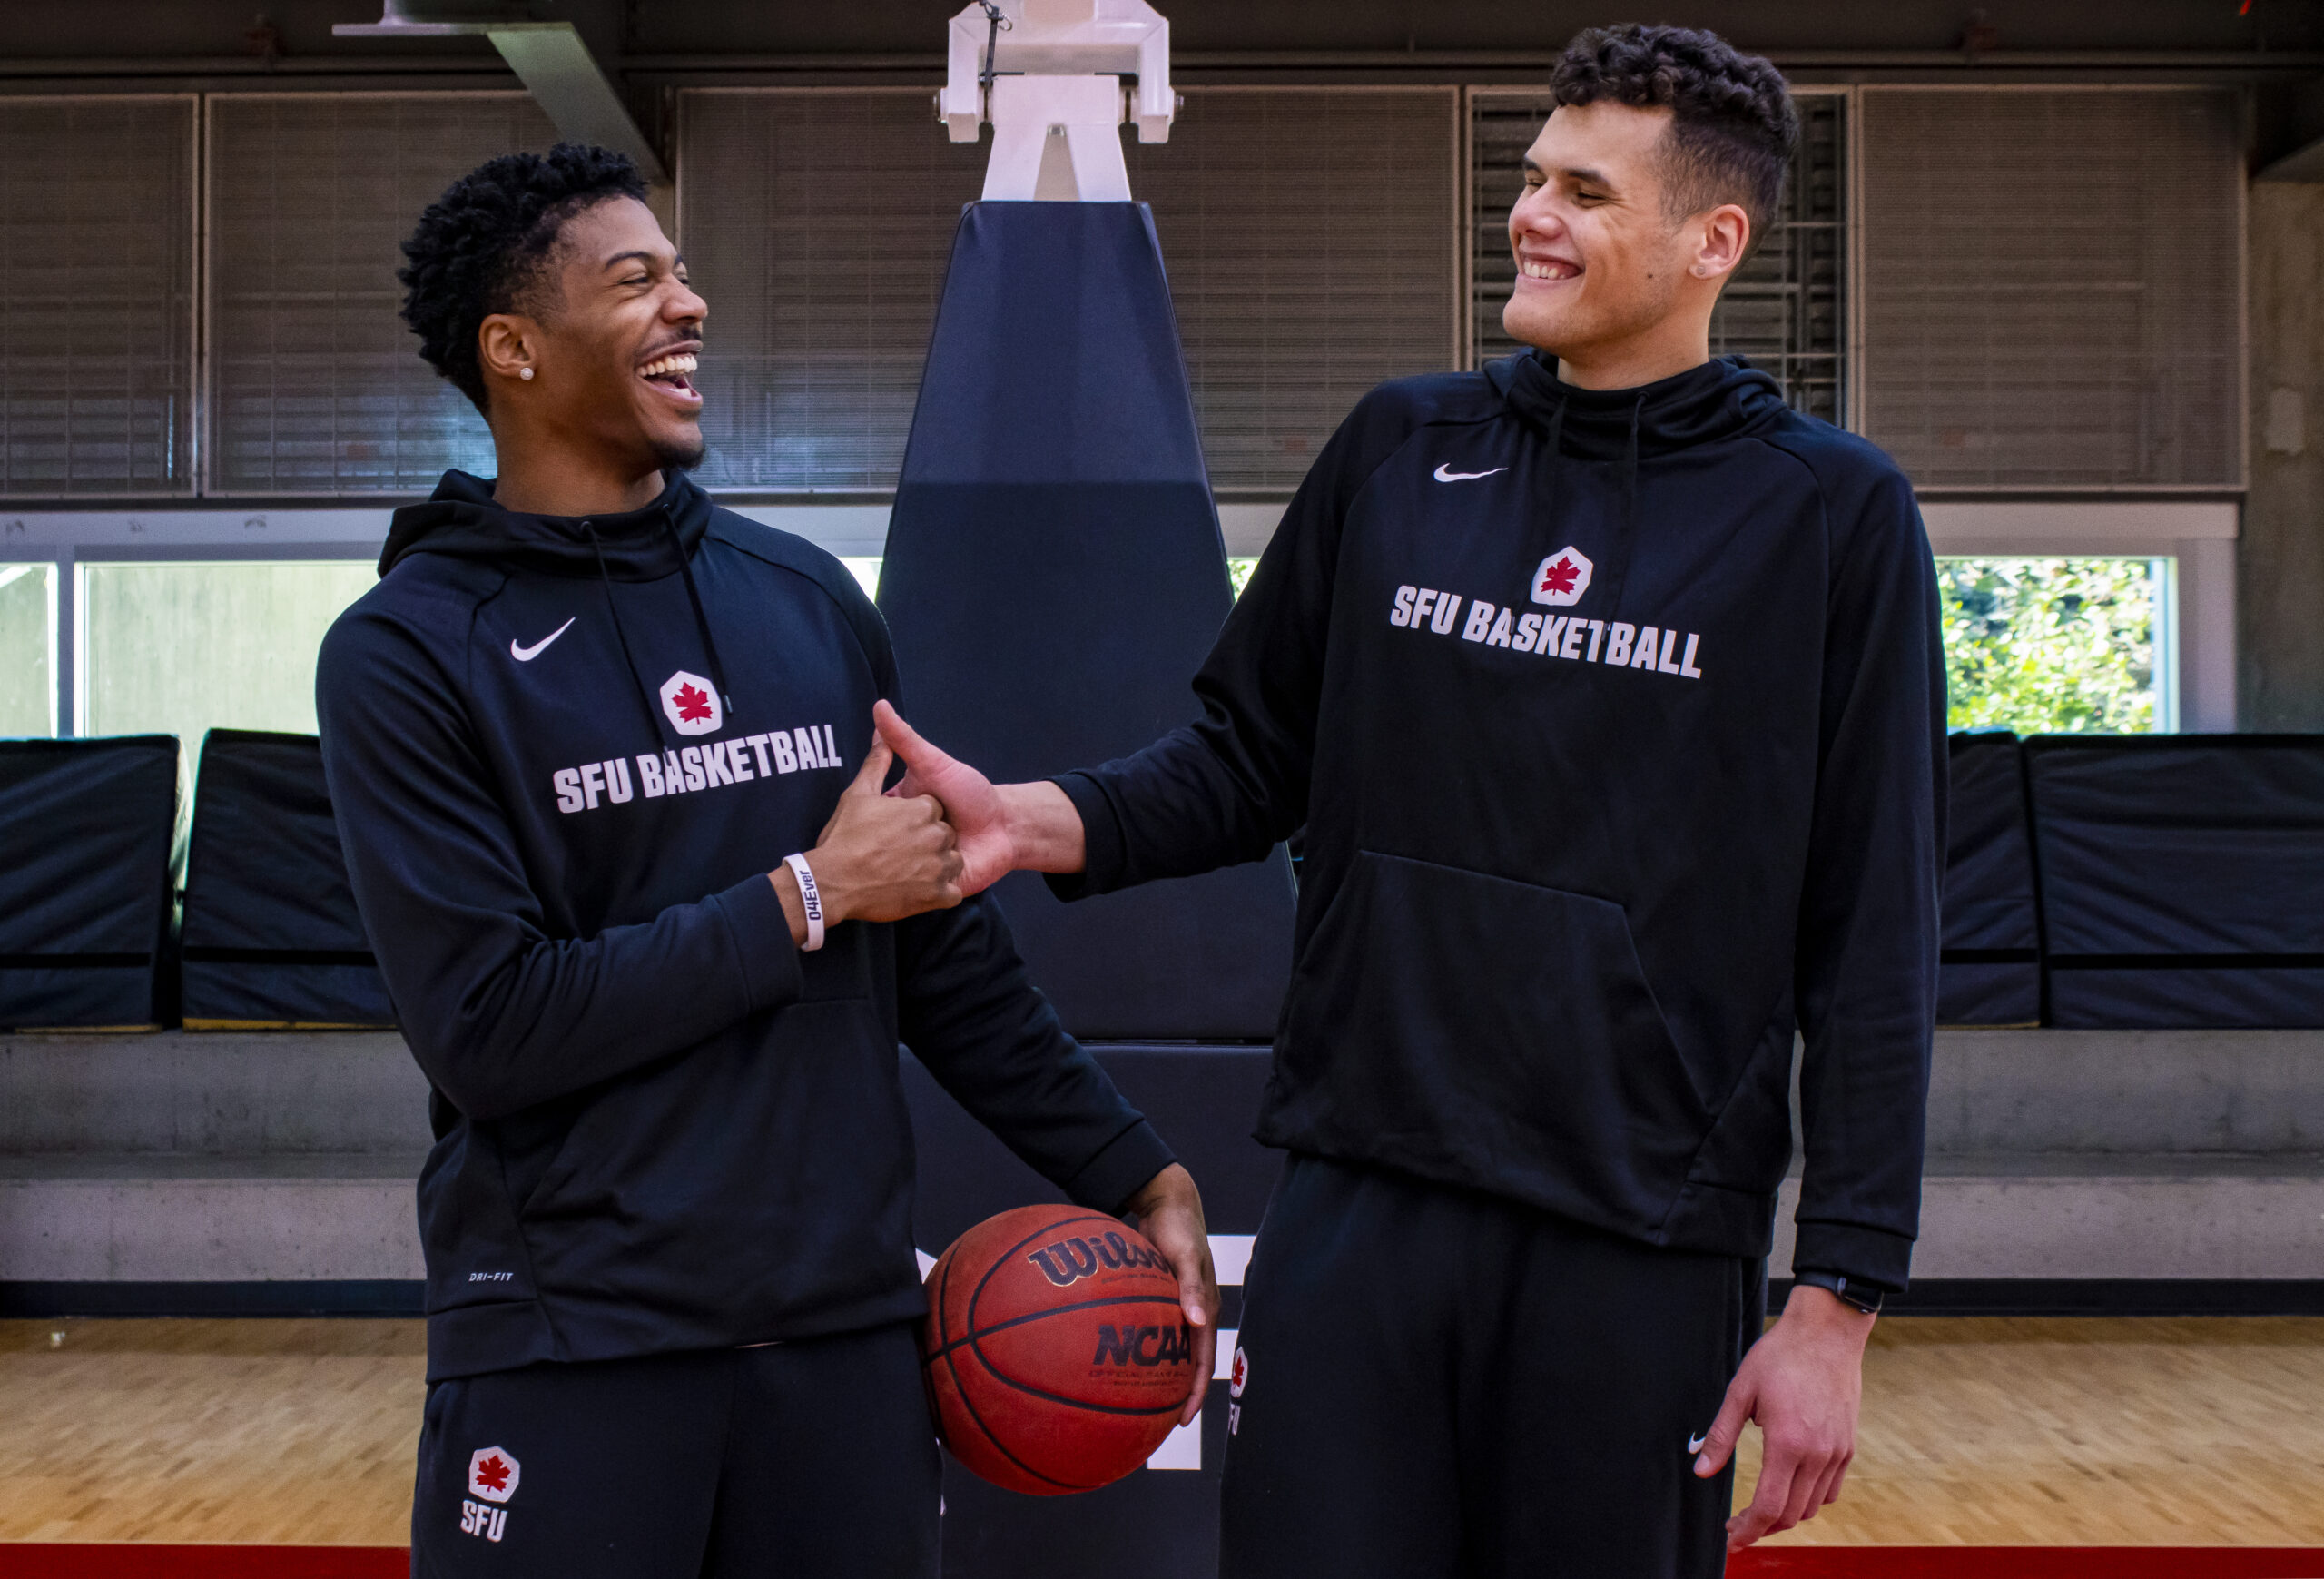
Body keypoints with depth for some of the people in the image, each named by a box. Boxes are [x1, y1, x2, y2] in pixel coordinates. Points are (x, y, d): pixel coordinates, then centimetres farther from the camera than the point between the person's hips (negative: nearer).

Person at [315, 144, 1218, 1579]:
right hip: (571, 1352, -4)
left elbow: (947, 954, 12)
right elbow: (488, 1029, -15)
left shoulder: (808, 597, 8)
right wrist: (808, 896, -12)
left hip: (849, 1326, 4)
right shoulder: (409, 650, -6)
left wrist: (1133, 1170, 8)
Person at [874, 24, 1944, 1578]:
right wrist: (1045, 820, -7)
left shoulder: (1832, 513, -3)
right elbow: (1251, 760, 12)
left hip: (1643, 1258, -2)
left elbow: (1873, 940, -4)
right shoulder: (1402, 446, 7)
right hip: (1355, 1213, 3)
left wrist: (1839, 1296, -8)